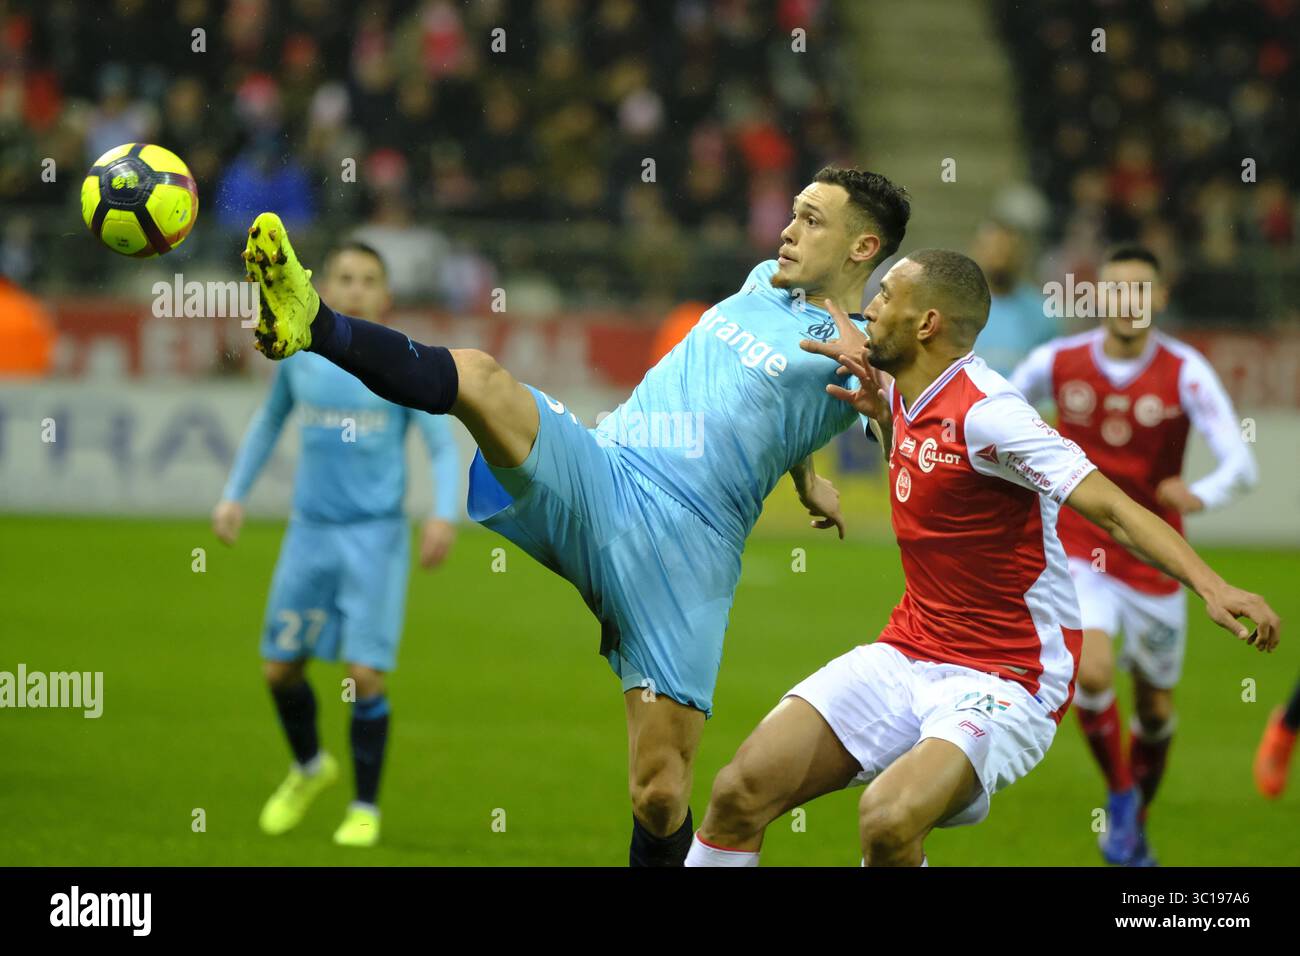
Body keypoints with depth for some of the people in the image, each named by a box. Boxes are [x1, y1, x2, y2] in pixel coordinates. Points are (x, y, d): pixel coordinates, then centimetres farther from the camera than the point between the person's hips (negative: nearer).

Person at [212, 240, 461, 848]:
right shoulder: (299, 356, 4)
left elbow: (443, 447, -3)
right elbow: (269, 423, 21)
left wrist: (444, 516, -19)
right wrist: (234, 494, 14)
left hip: (375, 535, -3)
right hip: (310, 530, 4)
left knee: (366, 674, -10)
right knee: (280, 667, 6)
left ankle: (366, 808, 7)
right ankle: (309, 767, 36)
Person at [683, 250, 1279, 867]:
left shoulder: (984, 412, -19)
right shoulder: (910, 398, 6)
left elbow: (1113, 509, -25)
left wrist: (1211, 588, -38)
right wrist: (881, 414, 9)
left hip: (1003, 679, -8)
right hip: (906, 652, 8)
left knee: (887, 821, -33)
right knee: (740, 793, -6)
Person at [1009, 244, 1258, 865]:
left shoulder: (1184, 373, -13)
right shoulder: (1058, 364, -8)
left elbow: (1241, 464, -24)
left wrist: (1204, 495, -43)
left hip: (1154, 563, 1)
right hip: (1079, 553, -1)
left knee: (1156, 709, 10)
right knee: (1092, 671, -24)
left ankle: (1137, 819, 38)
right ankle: (1119, 797, 1)